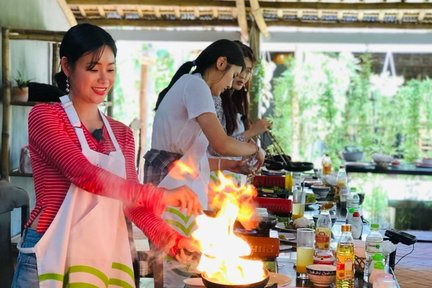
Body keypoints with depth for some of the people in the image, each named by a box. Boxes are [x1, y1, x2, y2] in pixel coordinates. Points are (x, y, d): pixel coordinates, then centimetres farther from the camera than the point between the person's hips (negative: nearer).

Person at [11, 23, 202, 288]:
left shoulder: (122, 134, 12)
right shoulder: (44, 116, -5)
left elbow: (132, 198, 5)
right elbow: (85, 176, -19)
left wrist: (168, 237, -12)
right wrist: (158, 196, -25)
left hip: (106, 257, 5)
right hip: (52, 257, -5)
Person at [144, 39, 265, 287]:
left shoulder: (188, 84, 19)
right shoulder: (196, 85, -11)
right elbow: (222, 144, -21)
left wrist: (229, 165, 18)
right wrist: (255, 149, -3)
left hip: (178, 186, 10)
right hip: (175, 188, -10)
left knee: (174, 266, 11)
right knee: (178, 267, -5)